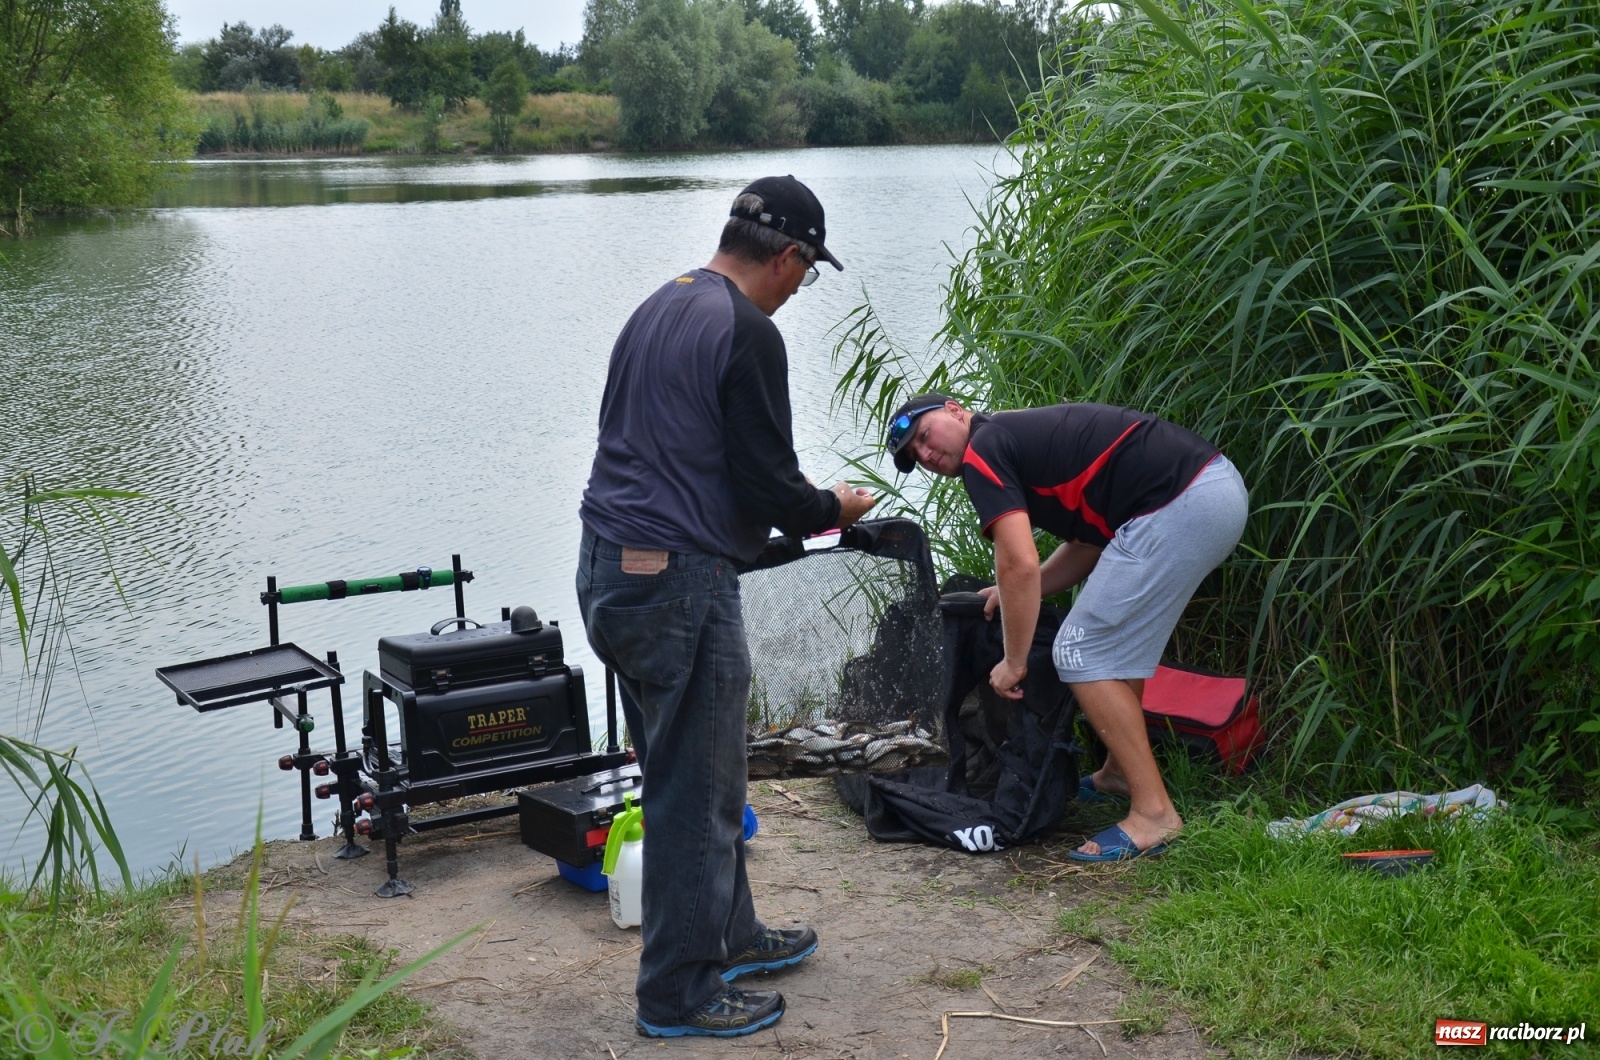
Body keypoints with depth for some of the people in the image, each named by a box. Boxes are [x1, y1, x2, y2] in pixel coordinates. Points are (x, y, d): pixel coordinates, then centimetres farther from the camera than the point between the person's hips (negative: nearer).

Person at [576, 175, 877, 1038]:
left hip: (610, 568, 10)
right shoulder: (747, 333, -14)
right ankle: (680, 992, 10)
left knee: (689, 775, 20)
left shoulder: (660, 307, 15)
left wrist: (798, 507, 25)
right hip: (680, 580, -10)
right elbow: (767, 481, -16)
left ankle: (729, 935, 35)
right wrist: (832, 508, 5)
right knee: (696, 794, 0)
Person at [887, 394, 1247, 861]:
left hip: (1179, 506, -10)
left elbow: (1020, 565, -12)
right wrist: (1017, 592, 21)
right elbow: (1092, 542, 27)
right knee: (1117, 642, 26)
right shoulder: (1025, 434, 26)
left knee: (1082, 654, -3)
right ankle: (1120, 772, 35)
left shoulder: (983, 451, -2)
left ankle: (1153, 812, -3)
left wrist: (1013, 662, -2)